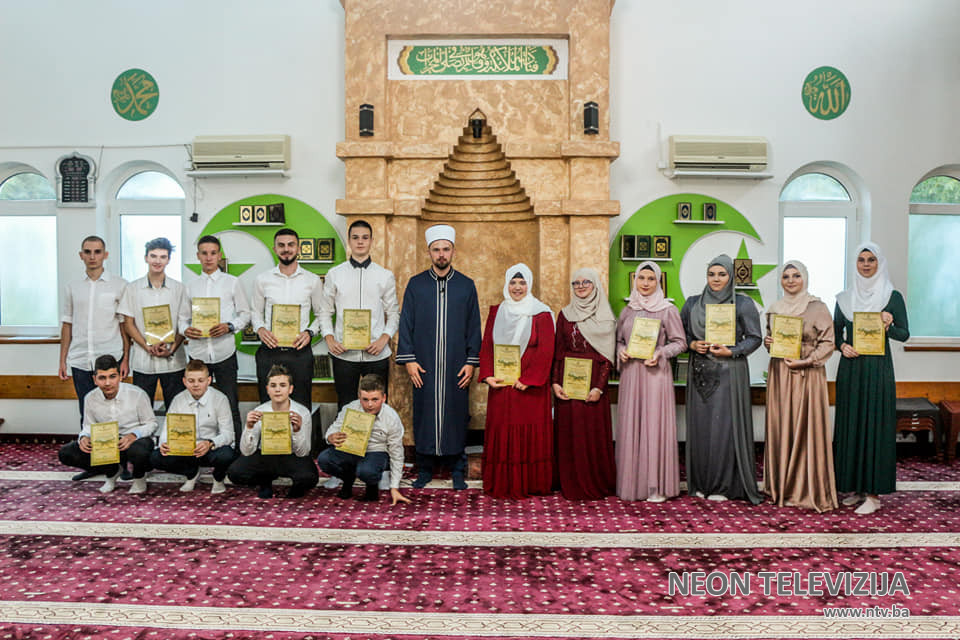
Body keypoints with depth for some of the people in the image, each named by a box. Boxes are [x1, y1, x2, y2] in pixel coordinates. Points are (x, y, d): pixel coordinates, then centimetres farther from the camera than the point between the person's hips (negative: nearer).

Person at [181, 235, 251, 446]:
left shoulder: (232, 282, 7)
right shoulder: (191, 286, 14)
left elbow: (245, 314, 6)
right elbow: (184, 317, 14)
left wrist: (229, 327, -12)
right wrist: (186, 330, -8)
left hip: (224, 352, -2)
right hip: (198, 352, 2)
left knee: (230, 405, -1)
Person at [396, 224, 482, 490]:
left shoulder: (467, 286, 5)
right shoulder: (415, 285, 5)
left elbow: (474, 327, 6)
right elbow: (406, 324, 4)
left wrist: (471, 361, -1)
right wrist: (408, 360, -4)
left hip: (456, 366, 0)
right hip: (423, 366, 0)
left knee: (456, 413, 4)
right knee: (425, 414, 5)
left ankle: (458, 470, 17)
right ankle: (425, 468, 19)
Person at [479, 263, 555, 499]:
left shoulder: (541, 314, -1)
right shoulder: (496, 312, 11)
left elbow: (545, 351, -8)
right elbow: (486, 346, 9)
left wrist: (527, 380, -15)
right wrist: (488, 375, -5)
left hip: (530, 386, -3)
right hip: (501, 386, 3)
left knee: (531, 435, 0)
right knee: (501, 433, 4)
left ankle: (530, 486, 11)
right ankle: (502, 485, 14)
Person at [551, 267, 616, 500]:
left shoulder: (605, 317, 2)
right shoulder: (565, 314, 10)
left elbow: (607, 357, -3)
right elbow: (557, 351, 8)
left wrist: (599, 386, -13)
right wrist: (555, 382, -1)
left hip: (593, 382, -2)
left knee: (594, 433, 1)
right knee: (569, 433, 5)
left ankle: (596, 485, 13)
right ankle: (571, 486, 14)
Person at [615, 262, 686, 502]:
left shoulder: (668, 310, 0)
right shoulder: (627, 311, 12)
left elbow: (680, 342, 0)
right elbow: (619, 339, 20)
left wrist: (660, 353, -15)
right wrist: (621, 351, 0)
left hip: (656, 372, -4)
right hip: (630, 373, 4)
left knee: (655, 425, -4)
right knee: (630, 426, 4)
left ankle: (657, 487, 5)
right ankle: (632, 483, 14)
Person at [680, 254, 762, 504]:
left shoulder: (743, 304, 0)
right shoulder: (692, 303, 9)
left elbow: (755, 338, 0)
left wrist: (731, 351, -14)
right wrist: (693, 345, -6)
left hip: (729, 373, -3)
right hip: (700, 373, 3)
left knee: (725, 425, -3)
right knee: (700, 425, 3)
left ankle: (724, 486, 8)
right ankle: (701, 483, 13)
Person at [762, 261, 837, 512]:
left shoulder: (818, 308, -3)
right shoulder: (775, 308, 12)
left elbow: (827, 343, -6)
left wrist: (805, 360, -16)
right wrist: (768, 342, 2)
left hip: (807, 375, -5)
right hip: (779, 374, 5)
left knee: (805, 429, -3)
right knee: (779, 427, 6)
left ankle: (806, 489, 7)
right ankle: (781, 485, 16)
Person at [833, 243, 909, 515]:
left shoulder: (893, 296, 1)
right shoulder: (844, 298, 9)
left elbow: (904, 334, 1)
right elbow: (836, 332, 13)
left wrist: (889, 326, -19)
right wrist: (842, 346, -7)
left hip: (878, 368, -3)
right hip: (850, 368, 3)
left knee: (875, 425, -3)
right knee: (850, 424, 6)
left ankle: (874, 493, 3)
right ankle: (855, 486, 17)